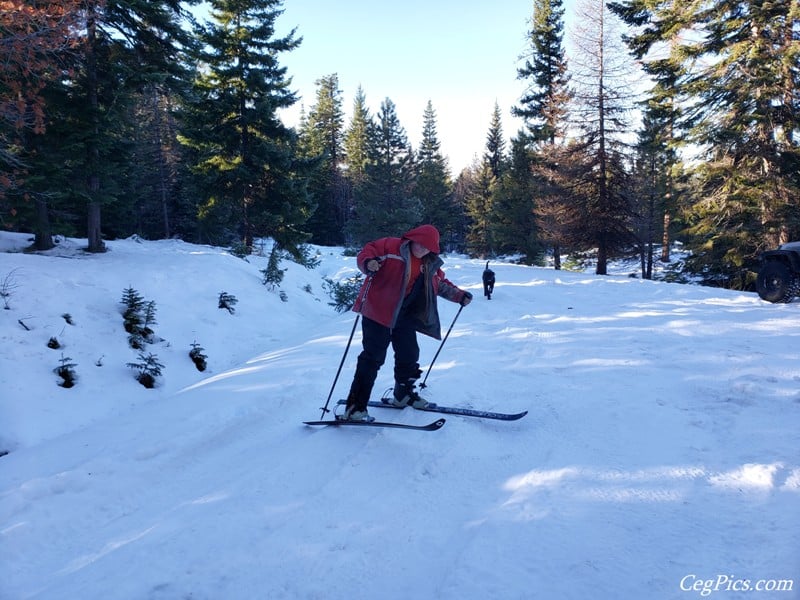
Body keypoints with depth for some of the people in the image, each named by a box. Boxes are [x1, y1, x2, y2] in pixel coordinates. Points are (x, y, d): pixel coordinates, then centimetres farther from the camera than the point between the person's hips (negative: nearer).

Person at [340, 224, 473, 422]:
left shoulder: (430, 265, 11)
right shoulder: (390, 247, -9)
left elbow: (441, 284, 24)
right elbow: (368, 251, -11)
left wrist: (460, 295, 16)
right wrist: (368, 264, -33)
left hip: (404, 317, 7)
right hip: (377, 312, -7)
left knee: (409, 355, 14)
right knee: (373, 358, -11)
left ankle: (404, 394, 38)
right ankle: (354, 408, -8)